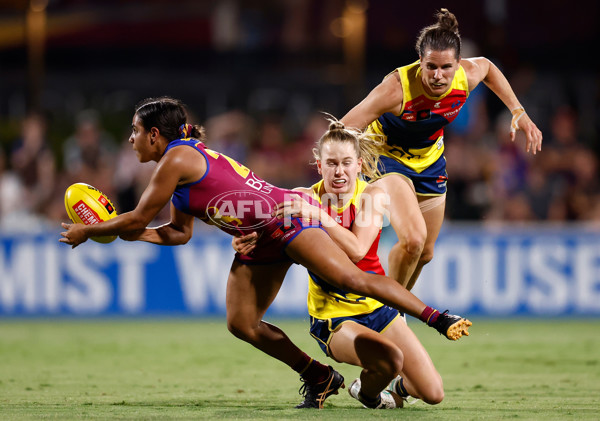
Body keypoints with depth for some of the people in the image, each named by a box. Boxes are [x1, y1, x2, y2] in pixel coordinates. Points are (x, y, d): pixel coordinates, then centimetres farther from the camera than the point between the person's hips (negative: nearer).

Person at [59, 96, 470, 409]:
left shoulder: (177, 159, -13)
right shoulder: (180, 163, 18)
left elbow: (139, 218, -10)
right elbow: (179, 233, 24)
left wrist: (87, 231, 3)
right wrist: (132, 235, 13)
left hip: (286, 218, -10)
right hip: (260, 241, 10)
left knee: (350, 278, -22)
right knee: (242, 323, 2)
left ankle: (439, 319, -24)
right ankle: (319, 378, 10)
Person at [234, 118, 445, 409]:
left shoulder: (371, 196, -9)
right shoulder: (307, 198, -9)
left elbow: (356, 251, -24)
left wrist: (317, 214, -34)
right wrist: (248, 240, -39)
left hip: (376, 306, 3)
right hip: (332, 316, -3)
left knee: (433, 394, -3)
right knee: (389, 358, -33)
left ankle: (400, 384, 34)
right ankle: (367, 392, 3)